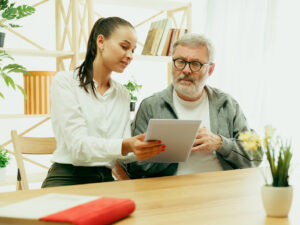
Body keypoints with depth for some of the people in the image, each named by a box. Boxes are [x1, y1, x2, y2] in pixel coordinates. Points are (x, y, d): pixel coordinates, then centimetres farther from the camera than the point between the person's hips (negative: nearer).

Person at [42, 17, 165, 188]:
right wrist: (125, 146, -31)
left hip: (106, 180, 5)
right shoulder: (65, 82, -3)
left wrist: (150, 149, -13)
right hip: (68, 178, -5)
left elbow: (123, 152, 8)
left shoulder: (123, 94, 15)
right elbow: (78, 145, -15)